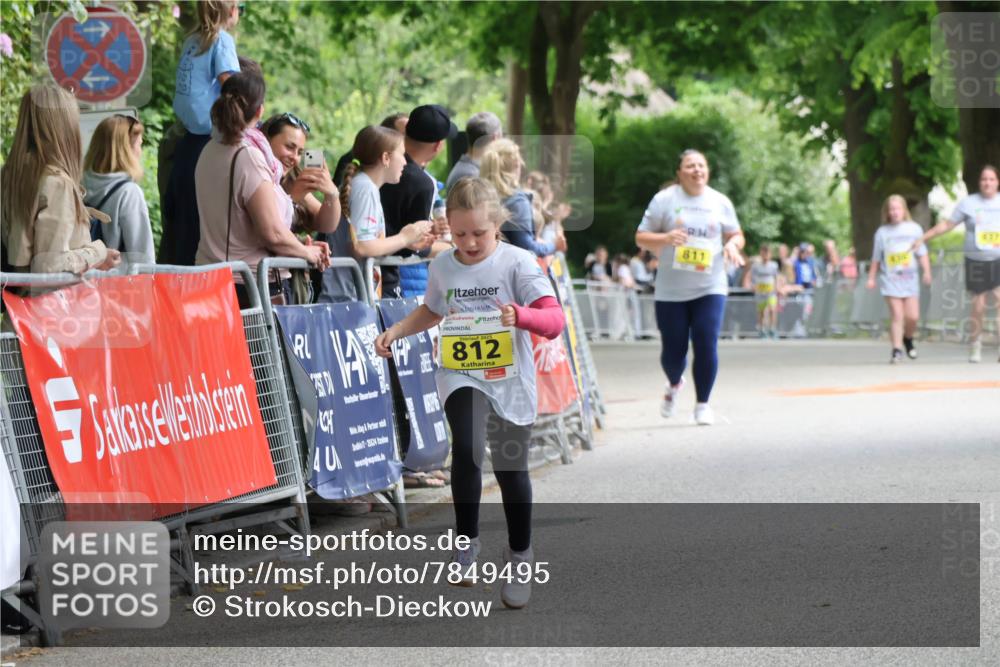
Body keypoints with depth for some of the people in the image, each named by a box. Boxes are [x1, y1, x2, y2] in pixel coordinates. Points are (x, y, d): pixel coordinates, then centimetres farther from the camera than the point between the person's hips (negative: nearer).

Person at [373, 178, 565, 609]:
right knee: (467, 448, -26)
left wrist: (521, 315, -38)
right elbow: (432, 312, 23)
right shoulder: (442, 267, 1)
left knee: (511, 468, 7)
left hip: (510, 379, -1)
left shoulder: (517, 263, -11)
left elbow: (555, 321, -19)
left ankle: (520, 557, 29)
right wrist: (395, 332, 8)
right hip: (460, 374, 1)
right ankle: (466, 543, -9)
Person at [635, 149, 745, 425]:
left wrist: (732, 244, -7)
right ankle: (674, 384, 37)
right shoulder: (664, 200, 1)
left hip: (709, 287, 1)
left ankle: (703, 404, 4)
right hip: (670, 290, -1)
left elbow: (736, 235, 17)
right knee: (673, 350, 3)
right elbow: (641, 238, 3)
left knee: (706, 346, -11)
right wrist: (666, 238, -17)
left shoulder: (720, 202, 8)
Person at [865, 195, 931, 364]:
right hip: (890, 279, -1)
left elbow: (922, 253, 5)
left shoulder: (914, 229, 4)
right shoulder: (882, 232, 4)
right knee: (897, 315, -10)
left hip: (910, 279, 1)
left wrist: (927, 271, -6)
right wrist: (871, 278, 10)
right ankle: (897, 350, -7)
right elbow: (876, 258, 11)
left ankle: (908, 338, 25)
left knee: (913, 316, -4)